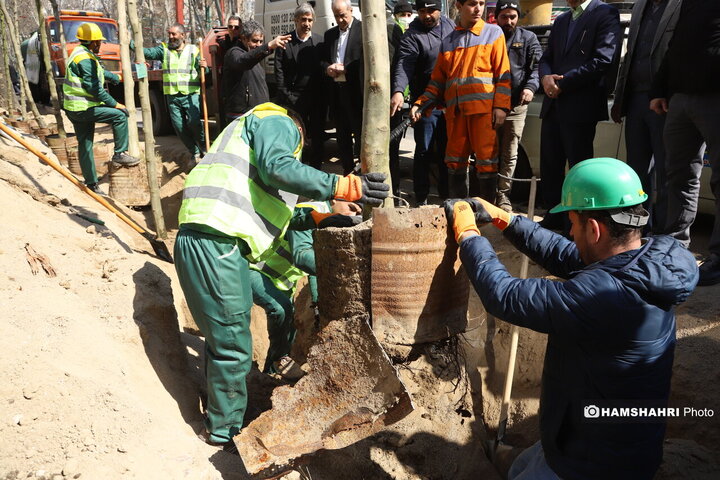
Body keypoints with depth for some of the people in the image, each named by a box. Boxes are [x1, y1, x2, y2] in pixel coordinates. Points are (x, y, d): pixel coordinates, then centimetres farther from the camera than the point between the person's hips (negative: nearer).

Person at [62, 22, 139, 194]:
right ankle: (120, 153, -3)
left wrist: (116, 78, 48)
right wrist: (115, 104, -17)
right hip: (82, 108, -10)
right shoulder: (85, 59, -16)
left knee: (85, 145, 11)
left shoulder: (81, 54, 18)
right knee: (119, 116, -9)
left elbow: (101, 72, 35)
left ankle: (91, 183, 16)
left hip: (74, 108, 10)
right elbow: (94, 88, -21)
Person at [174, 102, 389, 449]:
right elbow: (277, 168, -18)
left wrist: (321, 217, 27)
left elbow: (275, 217, 27)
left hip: (216, 243, 10)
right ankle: (225, 431, 16)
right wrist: (342, 186, -19)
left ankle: (221, 418, 36)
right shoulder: (279, 121, 6)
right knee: (234, 346, 0)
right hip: (215, 243, -10)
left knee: (224, 338, 20)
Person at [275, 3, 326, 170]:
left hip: (317, 97, 2)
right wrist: (286, 97, -7)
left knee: (318, 136, 8)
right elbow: (279, 73, 0)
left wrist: (324, 95, -4)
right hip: (294, 98, -2)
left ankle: (317, 169, 20)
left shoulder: (320, 41, 6)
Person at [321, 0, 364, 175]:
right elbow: (322, 60, 18)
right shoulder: (329, 34, 16)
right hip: (336, 91, 6)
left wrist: (345, 69, -17)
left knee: (360, 134, -1)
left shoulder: (363, 29, -3)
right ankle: (347, 170, 23)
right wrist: (327, 68, -4)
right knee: (342, 134, 13)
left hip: (356, 91, -6)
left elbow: (367, 61, -12)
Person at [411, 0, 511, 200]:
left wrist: (500, 106, -8)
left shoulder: (494, 32, 9)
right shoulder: (448, 41, 17)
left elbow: (503, 73, 2)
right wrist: (420, 104, 4)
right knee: (455, 161, 5)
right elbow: (438, 80, 17)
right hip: (455, 111, 3)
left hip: (484, 109, -3)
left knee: (486, 160, -4)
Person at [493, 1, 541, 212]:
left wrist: (530, 87, -17)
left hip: (516, 106, -1)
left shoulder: (528, 38, 10)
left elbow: (537, 67, 3)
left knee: (509, 155, 2)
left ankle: (502, 195, 11)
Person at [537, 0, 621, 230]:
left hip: (580, 106, -7)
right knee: (550, 164, 9)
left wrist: (562, 83, -13)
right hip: (553, 104, 7)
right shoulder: (561, 21, 21)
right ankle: (554, 216, 21)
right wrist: (546, 77, -6)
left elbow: (603, 61, -13)